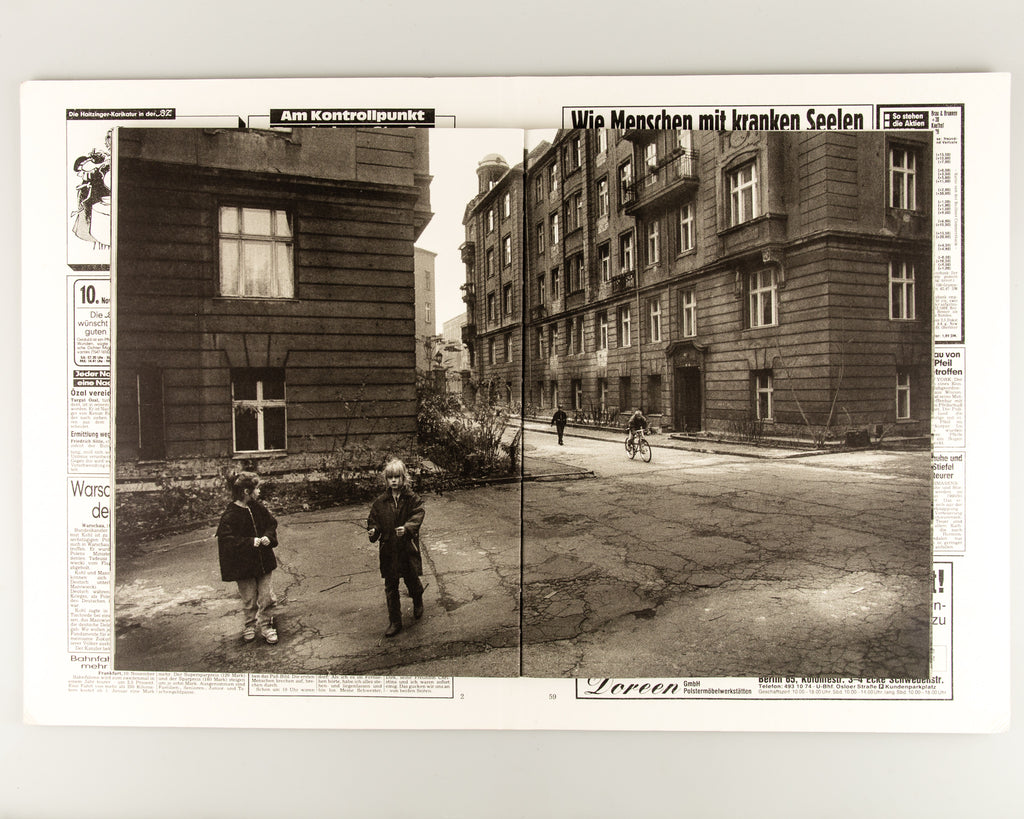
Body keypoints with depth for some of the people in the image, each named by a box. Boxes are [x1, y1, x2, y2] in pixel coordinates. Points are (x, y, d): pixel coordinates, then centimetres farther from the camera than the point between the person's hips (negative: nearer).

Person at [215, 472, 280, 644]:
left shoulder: (258, 507, 2)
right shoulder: (230, 516, -17)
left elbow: (271, 523, 12)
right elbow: (227, 540, -22)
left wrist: (268, 537, -8)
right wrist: (250, 542, -26)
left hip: (263, 561, 5)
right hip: (243, 564, -5)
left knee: (267, 597, 6)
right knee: (249, 600, 9)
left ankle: (265, 625, 25)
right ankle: (249, 626, 32)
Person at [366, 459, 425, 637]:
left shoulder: (413, 499, -4)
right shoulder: (380, 502, 3)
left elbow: (417, 517, -15)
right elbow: (373, 520, 7)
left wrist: (407, 528, -33)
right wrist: (373, 531, -15)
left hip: (408, 549, -2)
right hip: (388, 551, 2)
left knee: (412, 581, 11)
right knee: (390, 587, 6)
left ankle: (418, 604, 45)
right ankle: (394, 622, 18)